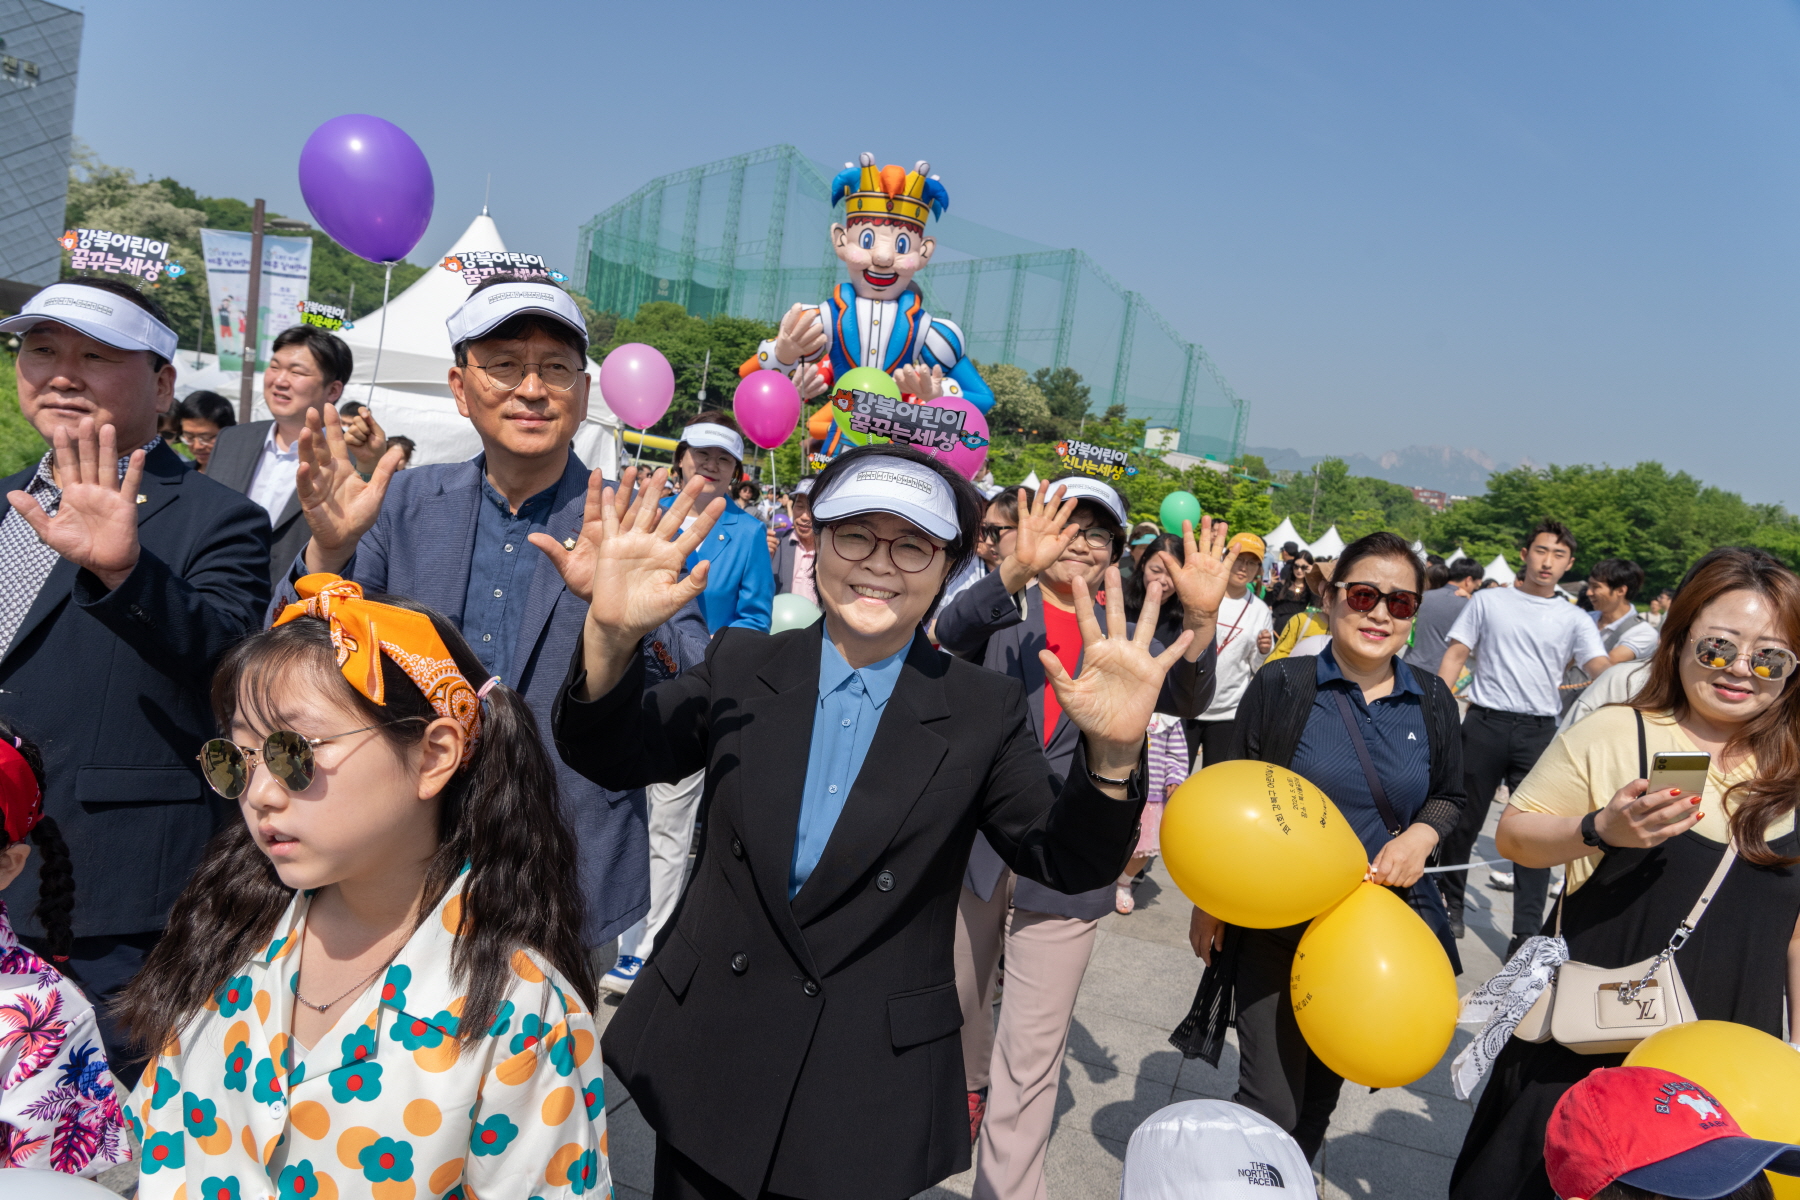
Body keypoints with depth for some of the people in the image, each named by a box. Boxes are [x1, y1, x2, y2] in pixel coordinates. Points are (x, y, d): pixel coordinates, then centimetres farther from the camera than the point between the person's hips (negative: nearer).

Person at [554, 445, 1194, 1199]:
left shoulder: (983, 712, -6)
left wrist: (1112, 752, -29)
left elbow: (1068, 864, -9)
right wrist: (610, 635, -26)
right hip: (705, 1057, 2)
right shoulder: (741, 667, -2)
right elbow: (611, 757, -6)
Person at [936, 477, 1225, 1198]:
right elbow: (953, 633, -23)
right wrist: (1016, 571, -41)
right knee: (959, 1001, 24)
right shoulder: (1006, 609, 0)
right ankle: (967, 1092, 53)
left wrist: (1201, 617, -33)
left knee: (1033, 1054, 2)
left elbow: (1185, 698, -14)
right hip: (974, 840, 1)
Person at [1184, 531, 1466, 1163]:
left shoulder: (1431, 702, 0)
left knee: (1322, 1090, 20)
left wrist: (1421, 836, -8)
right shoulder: (1281, 685, -10)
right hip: (1276, 924, -4)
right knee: (1269, 1104, -4)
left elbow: (1448, 796, 14)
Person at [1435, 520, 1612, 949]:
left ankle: (1526, 937, 2)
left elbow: (1602, 671, -6)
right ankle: (1451, 902, 28)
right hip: (1485, 724, 0)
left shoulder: (1574, 619, 7)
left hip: (1539, 732, 1)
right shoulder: (1487, 601, 6)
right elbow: (1454, 656, 5)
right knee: (1464, 819, 9)